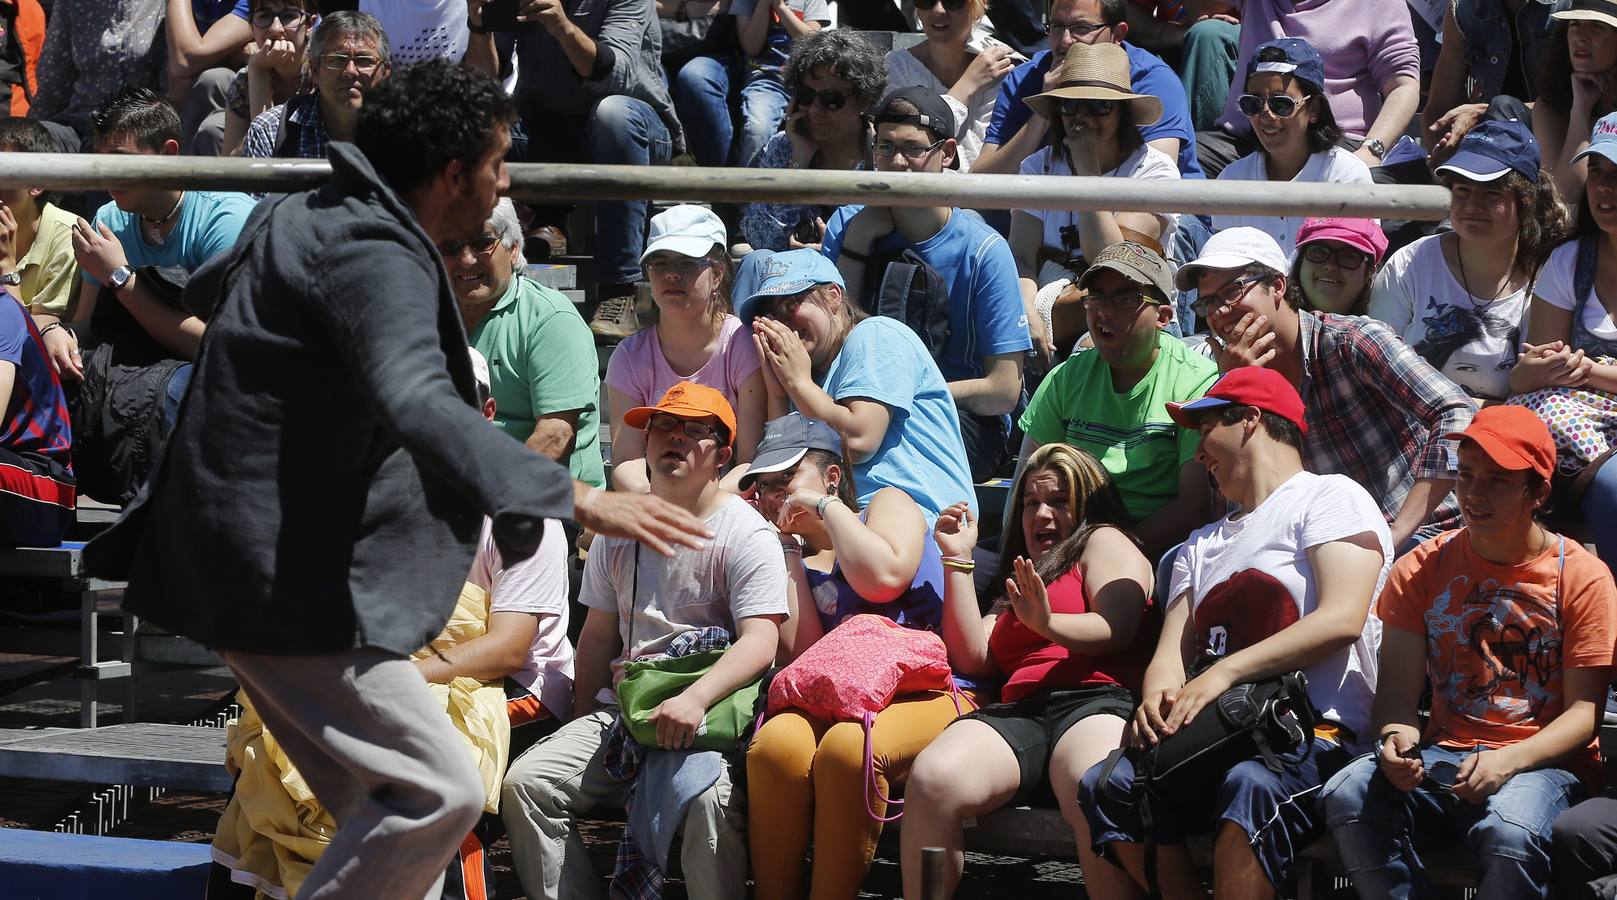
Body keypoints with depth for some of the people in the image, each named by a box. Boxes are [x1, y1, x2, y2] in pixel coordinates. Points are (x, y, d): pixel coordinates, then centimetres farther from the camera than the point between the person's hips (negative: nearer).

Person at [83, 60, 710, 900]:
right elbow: (417, 406, -38)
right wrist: (577, 499, -44)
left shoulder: (301, 217, 11)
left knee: (387, 808, 13)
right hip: (291, 579, -11)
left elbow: (207, 291, 33)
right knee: (440, 793, -13)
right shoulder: (376, 258, -20)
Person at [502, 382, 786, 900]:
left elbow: (760, 642, -14)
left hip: (712, 713, -6)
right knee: (525, 782, -15)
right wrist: (581, 725, 13)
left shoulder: (746, 535, -2)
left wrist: (695, 699, -30)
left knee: (712, 797, -37)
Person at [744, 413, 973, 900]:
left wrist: (827, 506, 1)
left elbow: (883, 579, -12)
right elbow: (802, 654, 3)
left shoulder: (887, 503, 13)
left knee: (847, 745, -38)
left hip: (925, 694, -3)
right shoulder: (795, 558, 23)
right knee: (777, 741, -33)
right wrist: (789, 549, 9)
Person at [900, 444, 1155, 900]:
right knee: (932, 780, -31)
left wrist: (1048, 624, -16)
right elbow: (972, 657, 22)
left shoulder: (1104, 541, 23)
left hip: (1095, 699, -5)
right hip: (1019, 711, 5)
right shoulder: (1015, 586, 40)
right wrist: (957, 560, 21)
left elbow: (1116, 629, 3)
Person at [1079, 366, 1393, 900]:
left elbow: (1341, 620, -10)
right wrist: (1157, 698, -7)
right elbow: (1172, 653, 19)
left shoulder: (1329, 497, 7)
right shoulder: (1203, 545, 31)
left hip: (1318, 739, -6)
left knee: (1252, 786, -40)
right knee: (1104, 786, -23)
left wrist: (1225, 672, -17)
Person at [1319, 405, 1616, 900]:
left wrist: (1507, 761, -21)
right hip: (1443, 755, 3)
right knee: (1348, 797, -29)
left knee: (1509, 833, -39)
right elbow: (1397, 692, 5)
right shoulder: (1421, 571, 10)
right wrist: (1396, 738, -20)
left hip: (1543, 762, -3)